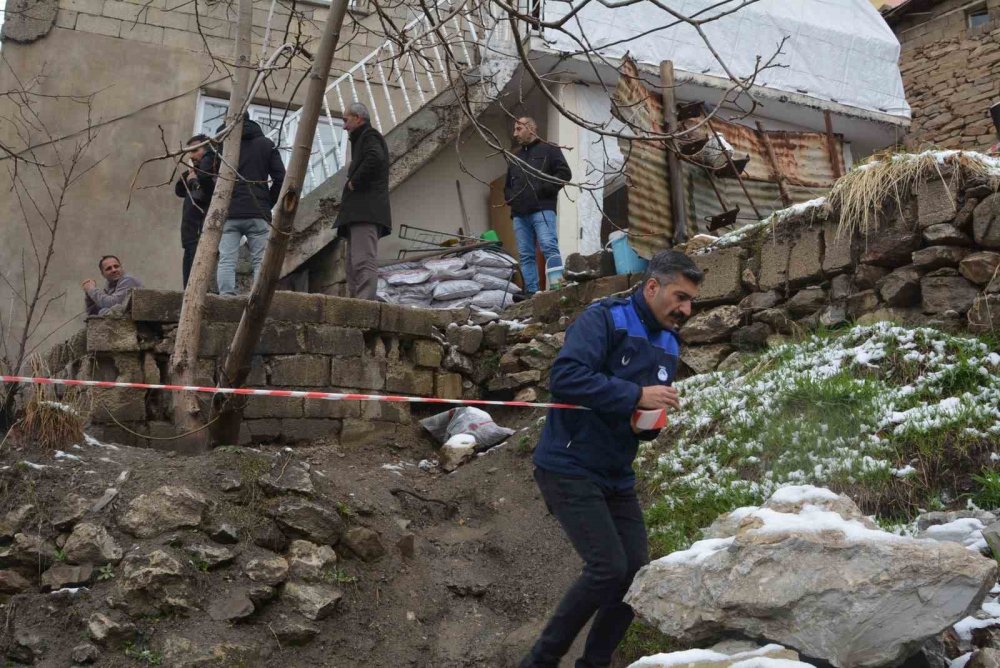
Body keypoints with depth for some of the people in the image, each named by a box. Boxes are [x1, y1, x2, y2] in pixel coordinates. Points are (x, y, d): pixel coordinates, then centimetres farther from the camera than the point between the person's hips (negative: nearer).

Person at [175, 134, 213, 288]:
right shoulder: (198, 173, 22)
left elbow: (201, 195, -19)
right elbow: (179, 191, 19)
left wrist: (193, 178, -3)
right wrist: (188, 171, 7)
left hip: (204, 236, -9)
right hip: (191, 237, 9)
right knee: (189, 285, 8)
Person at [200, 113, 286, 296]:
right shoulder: (266, 144, 11)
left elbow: (203, 174, 0)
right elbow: (280, 178, 3)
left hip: (228, 213, 0)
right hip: (258, 213, 0)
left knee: (226, 261, -2)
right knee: (261, 262, 1)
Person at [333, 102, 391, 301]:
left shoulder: (369, 136, -1)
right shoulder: (363, 139, 29)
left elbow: (375, 157, -23)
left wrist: (354, 183, -15)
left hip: (366, 212, -11)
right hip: (359, 212, 11)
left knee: (363, 261, -20)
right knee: (354, 265, 8)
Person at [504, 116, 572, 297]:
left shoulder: (549, 150, 9)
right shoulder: (515, 157, 28)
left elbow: (564, 173, -2)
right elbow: (507, 185, 36)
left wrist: (545, 190, -10)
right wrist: (509, 198, 15)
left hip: (542, 210, -6)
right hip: (519, 214, 6)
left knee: (549, 248, -18)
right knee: (525, 255, 0)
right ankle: (531, 292, -2)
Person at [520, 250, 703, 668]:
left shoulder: (669, 346, 12)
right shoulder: (604, 319, -13)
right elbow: (564, 376, -28)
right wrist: (636, 396, -27)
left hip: (617, 476, 8)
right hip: (569, 467, -8)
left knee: (637, 572, 4)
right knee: (608, 568, -16)